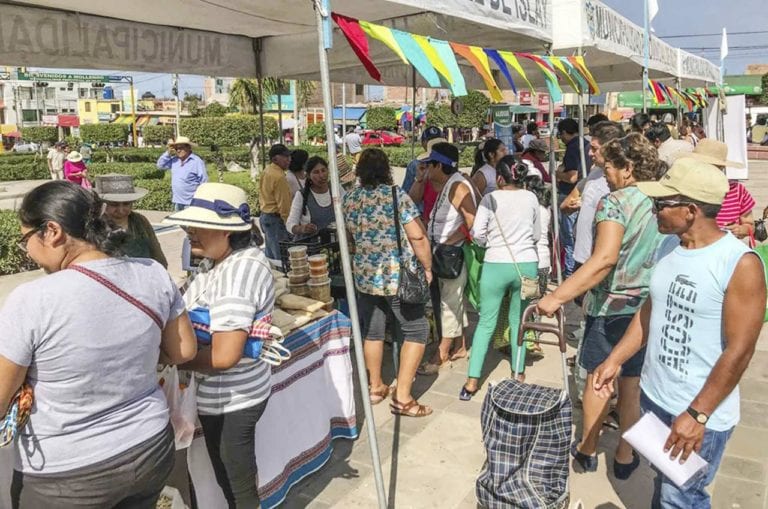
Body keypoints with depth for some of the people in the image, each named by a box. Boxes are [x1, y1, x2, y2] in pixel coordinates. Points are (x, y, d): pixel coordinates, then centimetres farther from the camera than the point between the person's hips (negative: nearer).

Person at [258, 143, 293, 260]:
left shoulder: (266, 171, 10)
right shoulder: (279, 177, -20)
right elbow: (284, 205, -20)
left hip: (264, 216, 10)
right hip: (275, 219, -10)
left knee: (270, 256, 17)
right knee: (281, 257, -8)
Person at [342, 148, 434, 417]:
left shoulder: (349, 198, 3)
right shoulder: (397, 195, -12)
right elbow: (417, 236, -17)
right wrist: (427, 267, -5)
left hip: (364, 277, 5)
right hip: (399, 277, -5)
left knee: (372, 331, 17)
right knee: (416, 331, 5)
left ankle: (375, 387, 30)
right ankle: (402, 397, 3)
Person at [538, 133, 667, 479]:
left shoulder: (615, 202, -16)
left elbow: (604, 260, -28)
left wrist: (556, 297, -30)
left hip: (611, 305, -5)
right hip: (649, 307, 6)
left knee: (597, 379, 12)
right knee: (632, 383, 15)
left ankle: (587, 449, 27)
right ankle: (625, 456, 27)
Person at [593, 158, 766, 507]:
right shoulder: (669, 246, 1)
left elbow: (739, 350, -20)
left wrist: (697, 415, -19)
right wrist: (614, 361, 8)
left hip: (702, 413, -6)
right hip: (653, 396, 6)